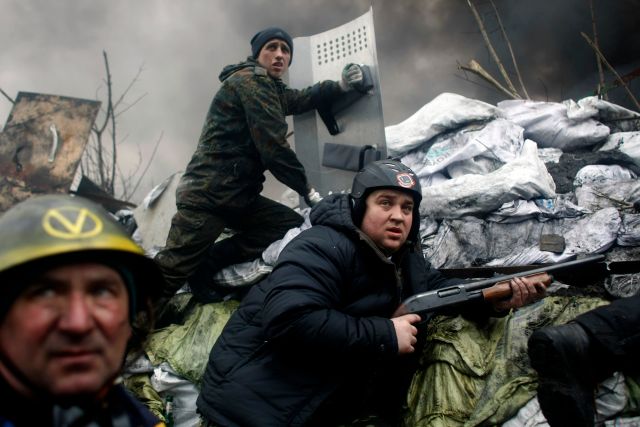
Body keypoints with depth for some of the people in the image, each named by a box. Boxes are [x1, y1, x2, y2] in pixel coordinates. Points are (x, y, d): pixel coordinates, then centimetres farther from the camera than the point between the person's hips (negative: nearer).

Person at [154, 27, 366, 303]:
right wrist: (306, 189, -5)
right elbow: (272, 145, -13)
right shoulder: (252, 79, -8)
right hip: (208, 194, -9)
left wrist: (341, 86, 13)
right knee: (171, 271, -11)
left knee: (293, 225, 3)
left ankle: (207, 263, 2)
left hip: (238, 195, 9)